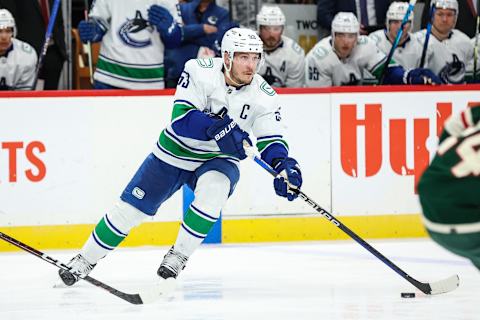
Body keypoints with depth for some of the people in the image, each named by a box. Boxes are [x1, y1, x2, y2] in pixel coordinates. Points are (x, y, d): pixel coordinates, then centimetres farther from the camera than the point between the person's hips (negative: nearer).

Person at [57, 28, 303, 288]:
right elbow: (181, 118, -29)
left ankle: (178, 256, -16)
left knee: (213, 189, -34)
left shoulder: (263, 96, -16)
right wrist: (216, 128, -45)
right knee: (130, 208, 1)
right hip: (175, 152, 0)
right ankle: (85, 259, 23)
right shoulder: (200, 71, -22)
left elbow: (271, 141, -14)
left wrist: (285, 165, -35)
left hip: (218, 160, 1)